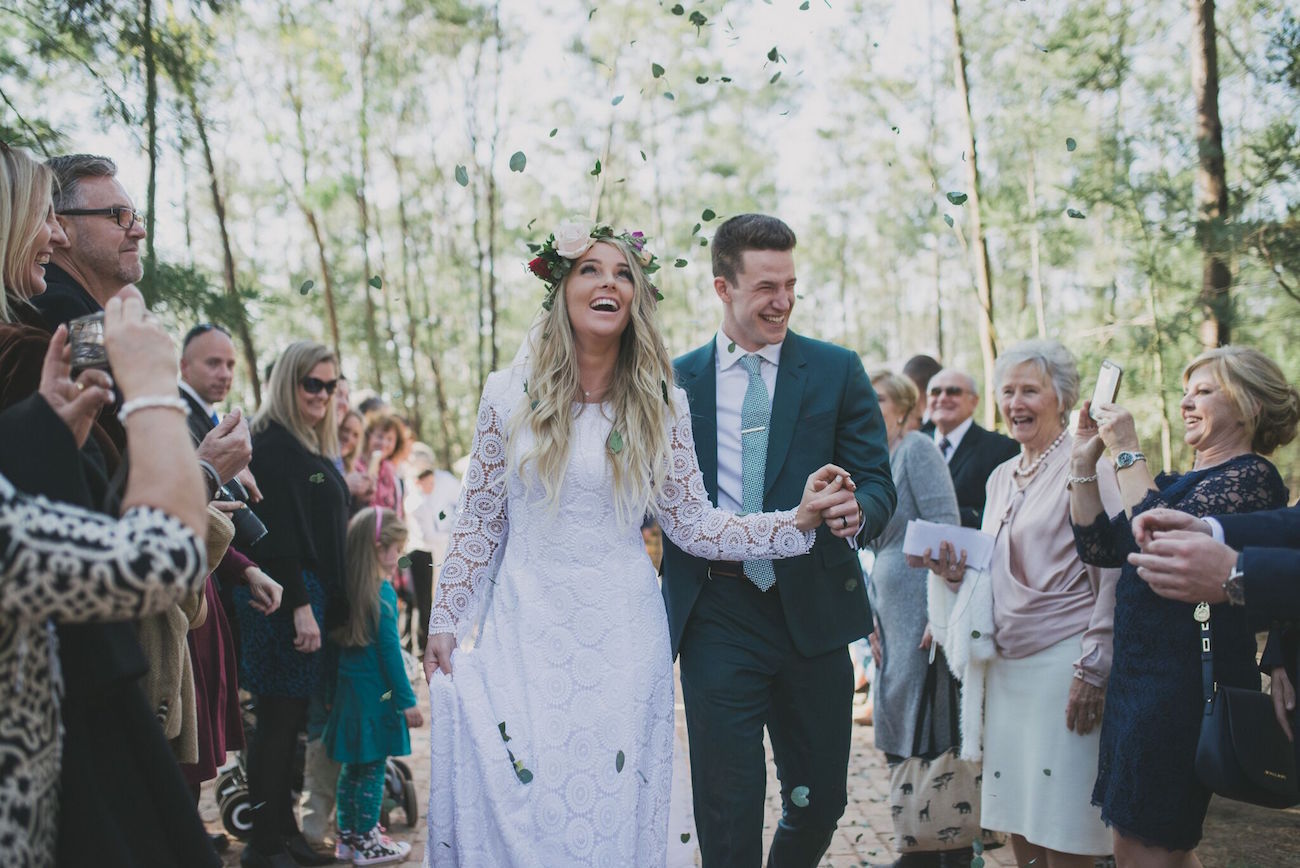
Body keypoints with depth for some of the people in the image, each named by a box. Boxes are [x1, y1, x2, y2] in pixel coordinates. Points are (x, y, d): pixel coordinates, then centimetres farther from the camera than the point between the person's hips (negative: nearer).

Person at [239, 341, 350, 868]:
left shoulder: (314, 448, 18)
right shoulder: (273, 444, -11)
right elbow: (277, 533, -18)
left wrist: (331, 606, 17)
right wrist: (299, 605, -21)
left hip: (315, 597, 9)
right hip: (287, 600, -9)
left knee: (290, 720, 13)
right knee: (278, 720, -3)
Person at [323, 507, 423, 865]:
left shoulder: (348, 588, 6)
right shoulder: (383, 593, -16)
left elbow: (343, 640, 10)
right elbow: (389, 650, -17)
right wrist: (407, 700, -11)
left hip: (348, 688, 8)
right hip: (375, 694, -8)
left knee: (352, 766, 16)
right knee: (373, 768, 3)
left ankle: (347, 836, 26)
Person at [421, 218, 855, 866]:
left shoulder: (661, 405, 0)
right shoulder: (509, 392, -1)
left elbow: (693, 523, 1)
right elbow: (478, 525, 4)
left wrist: (798, 520, -9)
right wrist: (444, 623, 4)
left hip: (619, 638, 0)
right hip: (522, 630, 0)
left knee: (609, 808, 6)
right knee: (516, 808, 4)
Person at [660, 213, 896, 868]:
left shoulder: (837, 371, 4)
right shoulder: (675, 380, 5)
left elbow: (877, 482, 0)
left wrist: (858, 511, -23)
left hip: (812, 609, 1)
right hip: (714, 614, -1)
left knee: (821, 800, 14)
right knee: (727, 803, 3)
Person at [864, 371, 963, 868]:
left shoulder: (916, 448, -7)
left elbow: (946, 527, -14)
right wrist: (871, 622, 14)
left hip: (922, 605, -8)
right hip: (888, 610, 8)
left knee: (926, 726, -3)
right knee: (900, 735, 11)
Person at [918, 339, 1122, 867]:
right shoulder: (1001, 477, 16)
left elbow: (1113, 574, -11)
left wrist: (1093, 670, -15)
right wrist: (956, 572, 2)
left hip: (1061, 665, -7)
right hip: (1003, 667, 7)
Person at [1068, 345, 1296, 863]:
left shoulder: (1251, 478, -8)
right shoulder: (1183, 482, 18)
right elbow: (1098, 547, 11)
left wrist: (1127, 452, -15)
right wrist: (1085, 460, 5)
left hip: (1187, 679, -9)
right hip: (1138, 674, 9)